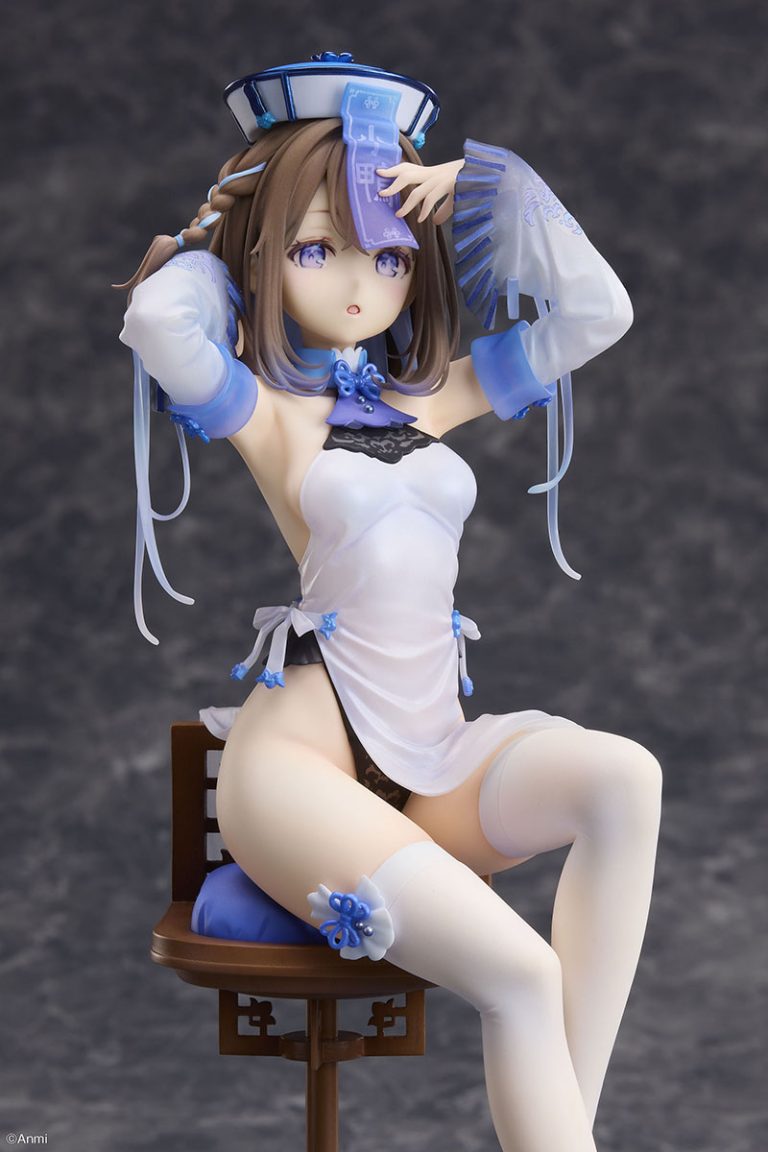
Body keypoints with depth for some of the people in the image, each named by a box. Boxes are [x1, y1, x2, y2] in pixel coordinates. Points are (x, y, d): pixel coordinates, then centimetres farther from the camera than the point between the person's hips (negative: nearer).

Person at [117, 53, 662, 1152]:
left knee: (624, 776, -28)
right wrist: (224, 229, 3)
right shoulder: (265, 411, 3)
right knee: (519, 972, -28)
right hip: (301, 755, -5)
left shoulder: (439, 394, 18)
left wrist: (484, 186, 11)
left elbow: (596, 312, 15)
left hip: (435, 756, 5)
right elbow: (157, 319, -18)